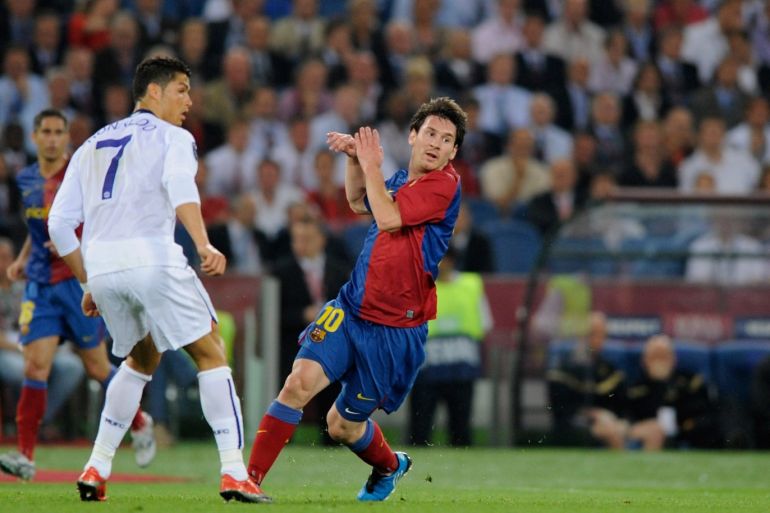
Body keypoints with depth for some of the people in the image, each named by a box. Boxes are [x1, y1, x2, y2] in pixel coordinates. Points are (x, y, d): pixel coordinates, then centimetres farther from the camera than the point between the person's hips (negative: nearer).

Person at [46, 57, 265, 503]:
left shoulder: (91, 146, 27)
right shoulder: (172, 137, 9)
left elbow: (60, 223, 22)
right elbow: (180, 185, -15)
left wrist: (88, 283, 28)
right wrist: (204, 245, -28)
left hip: (100, 265, 6)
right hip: (152, 257, -6)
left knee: (142, 360, 26)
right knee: (211, 353, 4)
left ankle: (96, 470, 17)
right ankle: (234, 474, -9)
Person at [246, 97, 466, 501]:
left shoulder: (444, 184, -10)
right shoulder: (400, 180, 11)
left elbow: (388, 218, -21)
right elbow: (358, 202, 33)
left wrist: (371, 166, -8)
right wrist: (354, 157, 16)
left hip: (396, 331, -5)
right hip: (350, 311, 5)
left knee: (343, 425, 6)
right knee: (300, 381, -19)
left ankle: (388, 466, 39)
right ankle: (250, 476, -13)